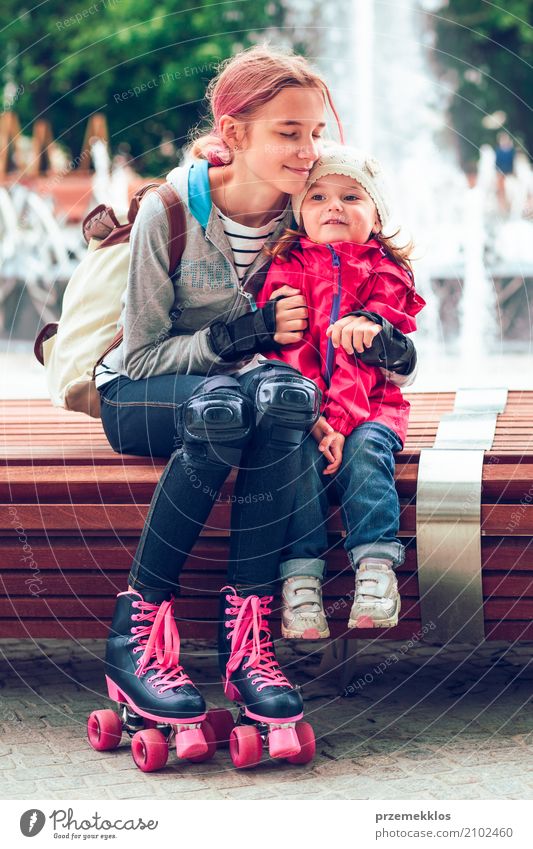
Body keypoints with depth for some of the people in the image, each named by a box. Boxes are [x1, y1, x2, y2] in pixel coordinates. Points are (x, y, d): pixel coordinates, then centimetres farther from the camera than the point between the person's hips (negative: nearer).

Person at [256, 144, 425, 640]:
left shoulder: (386, 274, 8)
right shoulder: (287, 269, 7)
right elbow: (285, 349, -6)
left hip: (370, 403, 0)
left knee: (366, 447, -28)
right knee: (300, 453, -27)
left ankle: (376, 568, -33)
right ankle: (300, 577, -29)